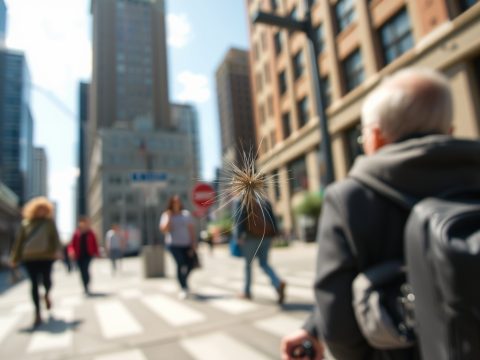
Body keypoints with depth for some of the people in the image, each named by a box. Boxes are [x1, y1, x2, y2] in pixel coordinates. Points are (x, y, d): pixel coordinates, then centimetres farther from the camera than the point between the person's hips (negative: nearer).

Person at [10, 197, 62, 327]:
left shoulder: (50, 222, 6)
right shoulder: (26, 223, 9)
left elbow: (55, 238, -4)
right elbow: (19, 241, 11)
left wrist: (57, 251, -19)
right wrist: (15, 258, 8)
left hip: (46, 256, -1)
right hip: (30, 257, 1)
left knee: (46, 280, -1)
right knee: (34, 284, 1)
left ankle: (47, 295, 35)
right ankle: (37, 314, 5)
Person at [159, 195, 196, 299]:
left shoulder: (186, 214, 8)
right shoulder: (166, 215, 3)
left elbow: (191, 229, 6)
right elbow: (164, 230, -8)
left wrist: (194, 242, 0)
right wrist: (169, 218, -13)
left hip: (187, 244, 3)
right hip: (174, 244, -3)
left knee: (190, 264, 0)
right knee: (181, 264, -17)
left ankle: (183, 280, 31)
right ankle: (184, 288, -5)